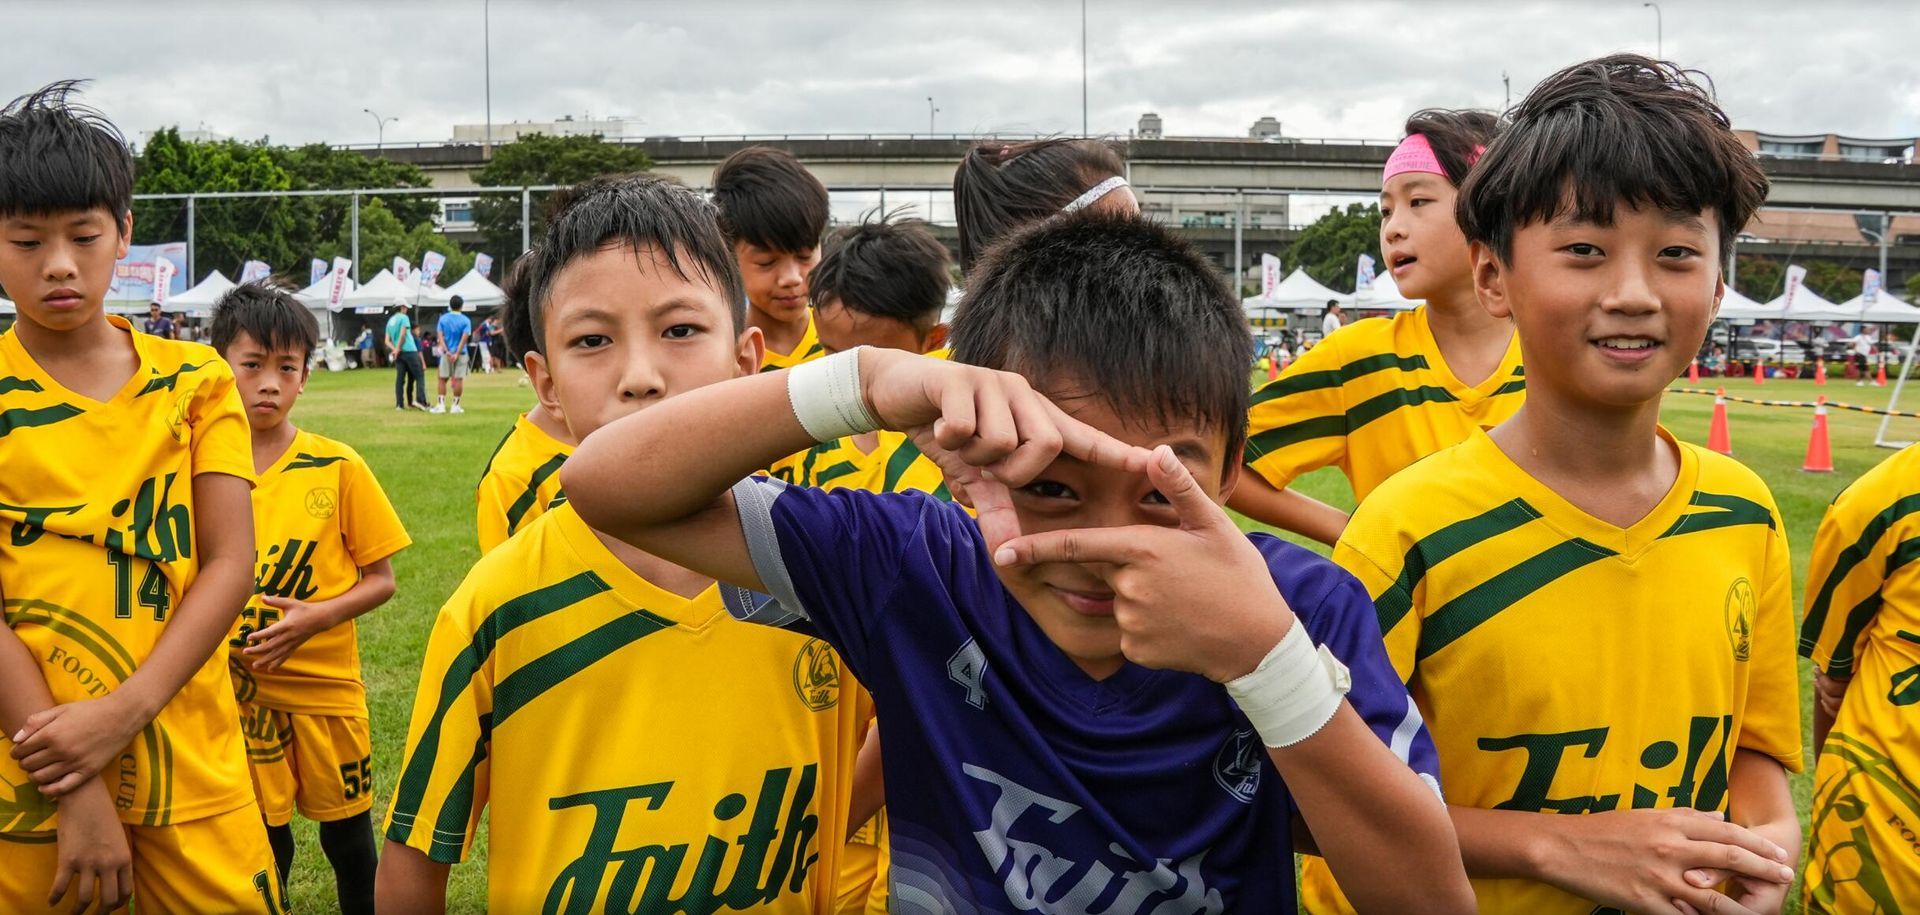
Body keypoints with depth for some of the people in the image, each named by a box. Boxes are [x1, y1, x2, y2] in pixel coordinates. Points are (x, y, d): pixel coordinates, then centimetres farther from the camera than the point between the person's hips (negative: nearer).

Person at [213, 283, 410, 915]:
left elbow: (381, 580, -3)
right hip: (238, 689, 1)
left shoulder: (337, 467, -7)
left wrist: (315, 616, -18)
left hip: (325, 683, -1)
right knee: (265, 838, 12)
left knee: (346, 832, 12)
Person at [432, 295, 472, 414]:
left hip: (446, 353, 2)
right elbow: (464, 338, -13)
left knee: (442, 379, 10)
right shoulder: (465, 320, -4)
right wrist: (457, 354, -15)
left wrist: (447, 352, -11)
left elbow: (440, 336, -6)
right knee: (458, 379, 2)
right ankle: (455, 406, 3)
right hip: (461, 354, -2)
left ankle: (441, 405, 6)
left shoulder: (443, 318, 3)